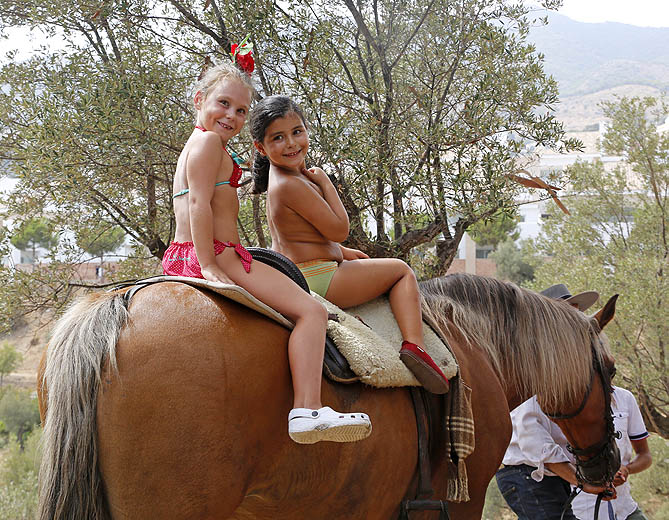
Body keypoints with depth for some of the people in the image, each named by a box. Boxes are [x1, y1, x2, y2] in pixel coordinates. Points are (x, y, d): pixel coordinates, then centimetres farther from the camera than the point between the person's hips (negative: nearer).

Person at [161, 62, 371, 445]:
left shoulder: (193, 147, 24)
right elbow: (199, 204, -18)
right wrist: (209, 265, -22)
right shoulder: (210, 141, -8)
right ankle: (307, 409, -28)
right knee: (311, 311, -15)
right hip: (218, 254, -11)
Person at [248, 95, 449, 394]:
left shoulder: (284, 177, 9)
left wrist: (342, 253, 21)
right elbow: (339, 229, -19)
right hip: (318, 281, -10)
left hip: (294, 277, 10)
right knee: (400, 270, 6)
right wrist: (325, 183, -9)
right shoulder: (293, 185, -24)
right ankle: (414, 345, -9)